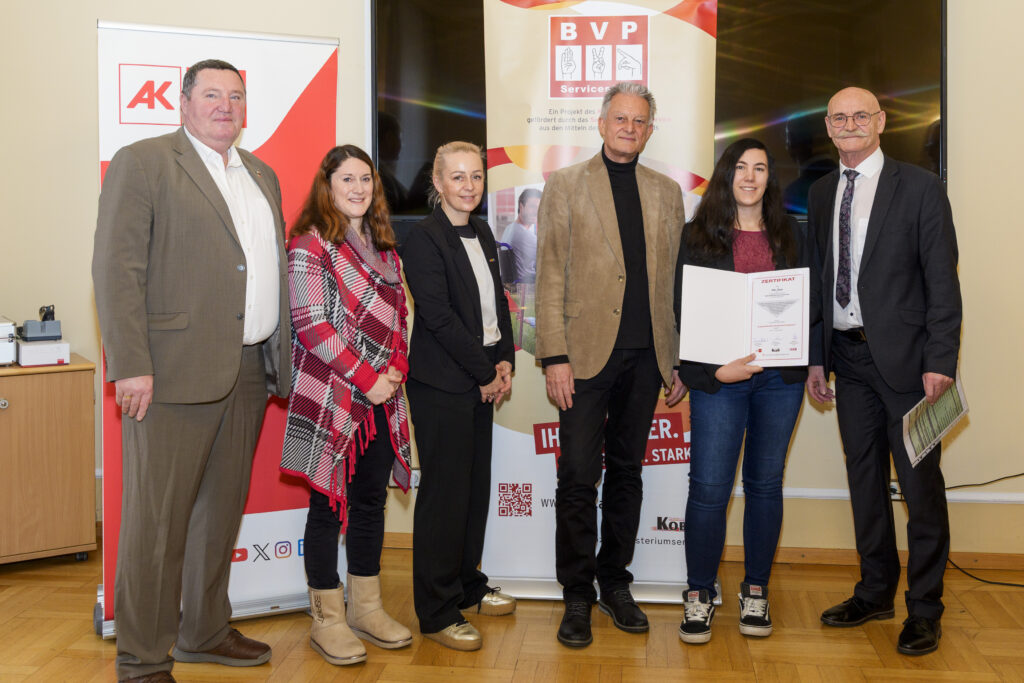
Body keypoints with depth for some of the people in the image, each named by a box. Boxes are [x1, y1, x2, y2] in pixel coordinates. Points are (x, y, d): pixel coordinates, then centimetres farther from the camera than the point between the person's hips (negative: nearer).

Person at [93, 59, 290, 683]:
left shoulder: (262, 175, 19)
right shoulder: (142, 163, -3)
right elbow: (117, 268, -10)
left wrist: (278, 359, 14)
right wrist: (131, 366, -17)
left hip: (251, 371, 7)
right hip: (176, 372, -7)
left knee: (222, 510, 16)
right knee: (157, 520, -1)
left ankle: (206, 632, 31)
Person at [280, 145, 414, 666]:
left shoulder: (383, 247, 15)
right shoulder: (311, 244, -7)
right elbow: (311, 324, -15)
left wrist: (397, 368, 0)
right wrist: (367, 380, -15)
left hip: (381, 397, 7)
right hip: (331, 398, -7)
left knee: (371, 500, 12)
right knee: (328, 504, 1)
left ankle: (366, 608, 25)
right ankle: (327, 619, 13)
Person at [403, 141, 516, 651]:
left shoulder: (482, 235, 13)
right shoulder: (425, 238, -11)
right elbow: (439, 316, -17)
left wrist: (505, 360, 3)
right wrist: (485, 372, -12)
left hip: (482, 377, 8)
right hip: (441, 383, -8)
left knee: (476, 484, 13)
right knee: (445, 492, -2)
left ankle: (467, 585, 29)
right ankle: (437, 612, 9)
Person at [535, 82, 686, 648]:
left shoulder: (667, 192, 14)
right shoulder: (565, 185, 4)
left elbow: (675, 278, 13)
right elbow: (550, 275, -2)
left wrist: (681, 357, 8)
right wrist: (554, 355, -10)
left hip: (646, 355, 3)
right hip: (586, 351, -3)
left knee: (626, 473, 11)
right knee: (579, 477, -2)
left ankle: (615, 583, 25)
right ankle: (577, 595, 12)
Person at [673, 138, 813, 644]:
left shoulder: (790, 235, 12)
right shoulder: (698, 236, 5)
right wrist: (712, 370, -11)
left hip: (780, 376, 3)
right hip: (719, 375, -2)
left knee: (765, 484, 9)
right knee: (709, 487, -5)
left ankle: (756, 592, 21)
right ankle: (699, 594, 10)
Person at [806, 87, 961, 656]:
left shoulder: (919, 187, -4)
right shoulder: (821, 194, 11)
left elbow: (942, 281, -8)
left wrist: (940, 362, -14)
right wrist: (817, 357, 8)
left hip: (904, 356, -5)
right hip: (848, 357, 5)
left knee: (920, 484, 0)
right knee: (864, 479, 14)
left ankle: (924, 608, 14)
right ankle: (875, 592, 28)